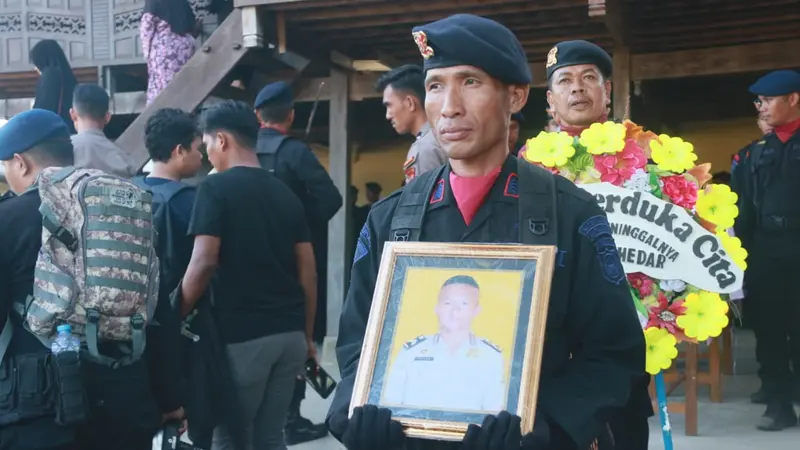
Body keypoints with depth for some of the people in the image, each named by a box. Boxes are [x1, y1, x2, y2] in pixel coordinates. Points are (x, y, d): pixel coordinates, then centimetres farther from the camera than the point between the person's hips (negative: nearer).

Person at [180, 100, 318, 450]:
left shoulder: (216, 188, -6)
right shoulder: (286, 193, 13)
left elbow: (204, 263, -15)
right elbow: (308, 270, 11)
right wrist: (308, 335, 17)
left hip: (242, 334, -6)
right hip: (290, 332, 6)